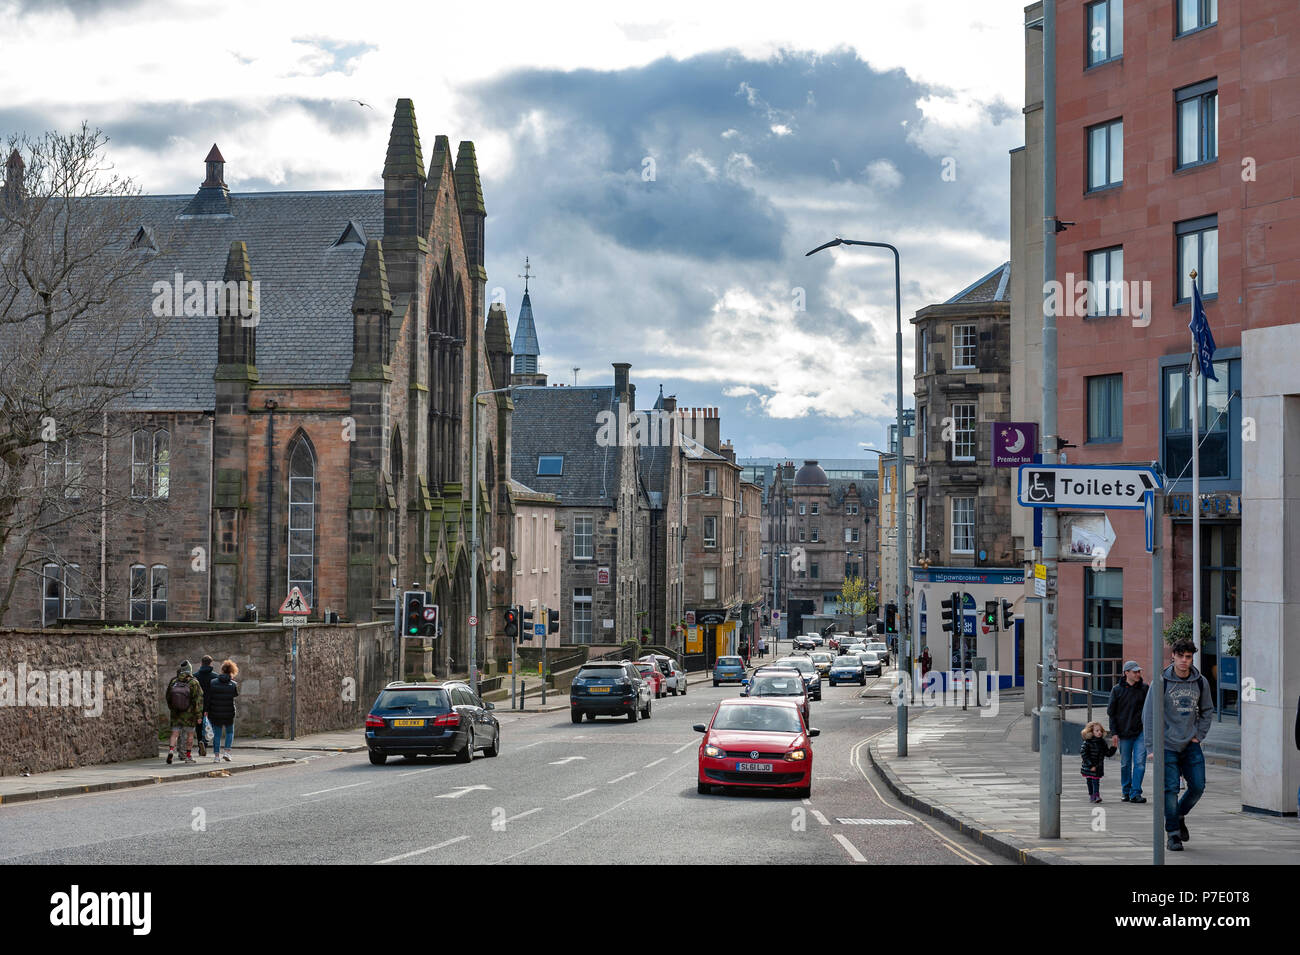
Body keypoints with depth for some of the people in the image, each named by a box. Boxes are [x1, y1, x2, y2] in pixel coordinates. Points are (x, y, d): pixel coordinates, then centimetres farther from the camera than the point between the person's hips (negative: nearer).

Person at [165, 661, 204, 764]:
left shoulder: (173, 681, -2)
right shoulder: (194, 683, -14)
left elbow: (168, 697, 9)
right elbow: (198, 700, -14)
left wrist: (171, 709, 24)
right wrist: (199, 715, -9)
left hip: (175, 713, 2)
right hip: (189, 713, -2)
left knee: (174, 733, 6)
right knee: (189, 734, 12)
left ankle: (171, 750, -17)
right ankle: (188, 755, 18)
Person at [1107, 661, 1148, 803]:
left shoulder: (1144, 689, 4)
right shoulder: (1117, 690, 1)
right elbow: (1111, 712, 3)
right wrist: (1114, 733, -3)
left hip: (1141, 732, 0)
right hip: (1124, 733, 0)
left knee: (1140, 763, -8)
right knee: (1125, 764, 8)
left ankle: (1135, 793, -6)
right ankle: (1126, 792, 21)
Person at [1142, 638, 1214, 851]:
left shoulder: (1201, 682, 2)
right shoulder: (1161, 682, -9)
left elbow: (1207, 710, 17)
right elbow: (1148, 714, -6)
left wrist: (1199, 735, 5)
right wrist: (1151, 747, -11)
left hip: (1191, 745, 4)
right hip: (1167, 745, -4)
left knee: (1198, 787, 0)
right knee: (1170, 789, -7)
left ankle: (1180, 815, 28)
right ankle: (1173, 834, 3)